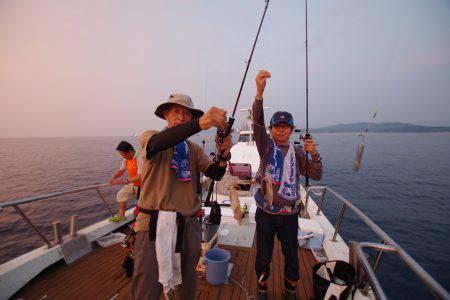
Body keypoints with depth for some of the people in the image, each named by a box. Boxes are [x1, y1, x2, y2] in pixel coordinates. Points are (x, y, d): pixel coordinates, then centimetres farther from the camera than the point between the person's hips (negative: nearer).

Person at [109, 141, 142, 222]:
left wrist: (125, 181, -37)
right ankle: (121, 216, 31)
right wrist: (113, 177, -12)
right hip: (133, 184, 9)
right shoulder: (126, 159, -3)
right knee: (121, 194, 14)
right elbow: (121, 170, 7)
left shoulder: (139, 159, -30)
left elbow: (140, 177, -35)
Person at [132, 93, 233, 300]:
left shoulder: (193, 149, 10)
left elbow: (215, 174, -1)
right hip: (154, 223, -3)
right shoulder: (149, 137, 0)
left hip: (189, 224, 4)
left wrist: (223, 156, -23)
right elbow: (157, 143, -25)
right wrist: (199, 124, -40)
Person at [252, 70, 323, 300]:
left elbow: (316, 176, 1)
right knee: (263, 255, 14)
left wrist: (314, 154, -17)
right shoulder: (266, 146, -5)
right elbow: (257, 123, -22)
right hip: (265, 212, -2)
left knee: (291, 255, 19)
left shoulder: (298, 152, 4)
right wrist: (259, 92, -37)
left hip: (290, 213, 3)